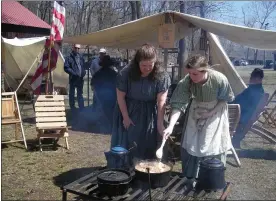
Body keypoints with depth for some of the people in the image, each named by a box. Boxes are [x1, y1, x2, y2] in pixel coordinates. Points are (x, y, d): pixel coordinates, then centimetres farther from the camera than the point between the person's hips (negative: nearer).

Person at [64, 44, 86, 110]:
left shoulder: (81, 58, 12)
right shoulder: (69, 58, -5)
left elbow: (84, 66, 18)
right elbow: (66, 68, -11)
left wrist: (83, 72, -2)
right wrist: (74, 73, -19)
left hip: (80, 79, 4)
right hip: (73, 79, -4)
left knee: (80, 94, 11)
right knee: (72, 94, 7)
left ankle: (82, 108, 15)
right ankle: (72, 109, 17)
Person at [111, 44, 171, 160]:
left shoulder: (161, 76, -19)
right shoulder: (126, 73, -19)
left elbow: (161, 101, -19)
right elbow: (120, 96, -9)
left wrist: (160, 124, -22)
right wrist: (125, 117, -6)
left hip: (149, 115, 0)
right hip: (129, 111, 0)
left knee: (147, 147, 4)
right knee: (127, 145, 5)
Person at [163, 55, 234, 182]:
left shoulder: (220, 79, -31)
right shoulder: (186, 82, -28)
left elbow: (225, 99, -13)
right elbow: (178, 104, -31)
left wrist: (211, 112, -20)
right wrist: (171, 126, -41)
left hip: (216, 113, -2)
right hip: (196, 113, 2)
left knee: (214, 149, 3)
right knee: (190, 147, 7)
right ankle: (189, 179, 27)